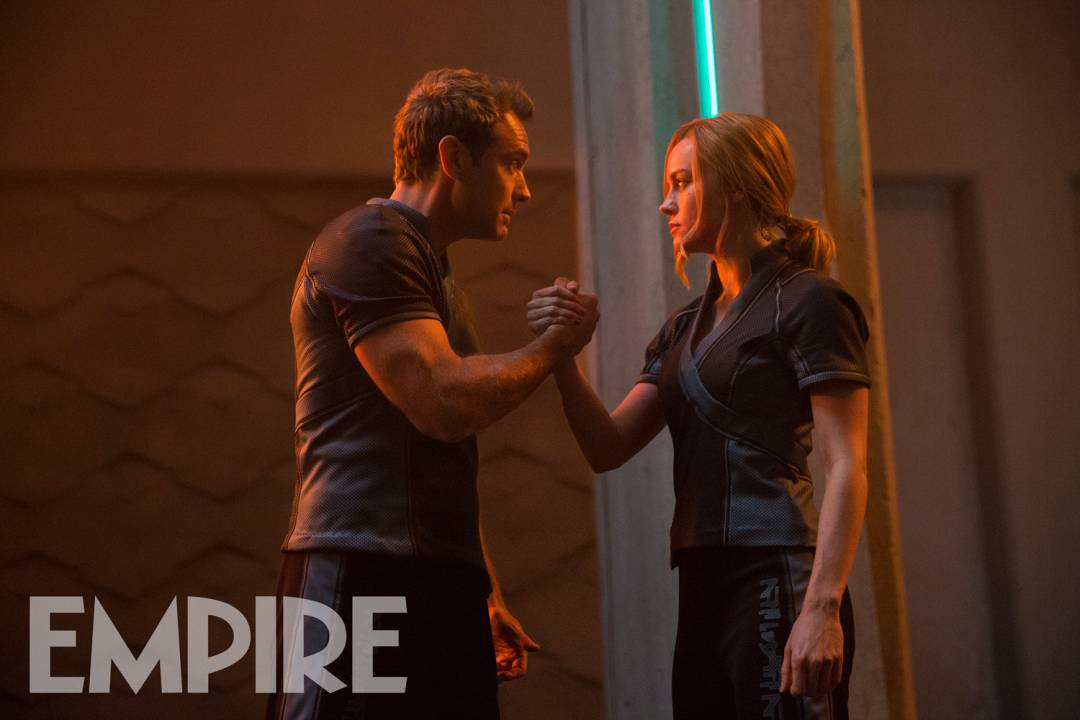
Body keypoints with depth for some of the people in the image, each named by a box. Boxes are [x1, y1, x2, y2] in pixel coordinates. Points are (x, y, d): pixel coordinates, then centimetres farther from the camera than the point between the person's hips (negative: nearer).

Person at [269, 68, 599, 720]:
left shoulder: (432, 272, 25)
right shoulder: (369, 242, -5)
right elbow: (445, 403, -16)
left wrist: (485, 594, 24)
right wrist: (554, 345, -1)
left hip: (441, 591, 9)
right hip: (364, 574, -9)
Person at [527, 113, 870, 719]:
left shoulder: (806, 302, -5)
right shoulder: (687, 327, 19)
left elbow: (847, 469, -12)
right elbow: (608, 448, 12)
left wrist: (823, 607, -22)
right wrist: (562, 352, -3)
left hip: (777, 584, -7)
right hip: (703, 590, 8)